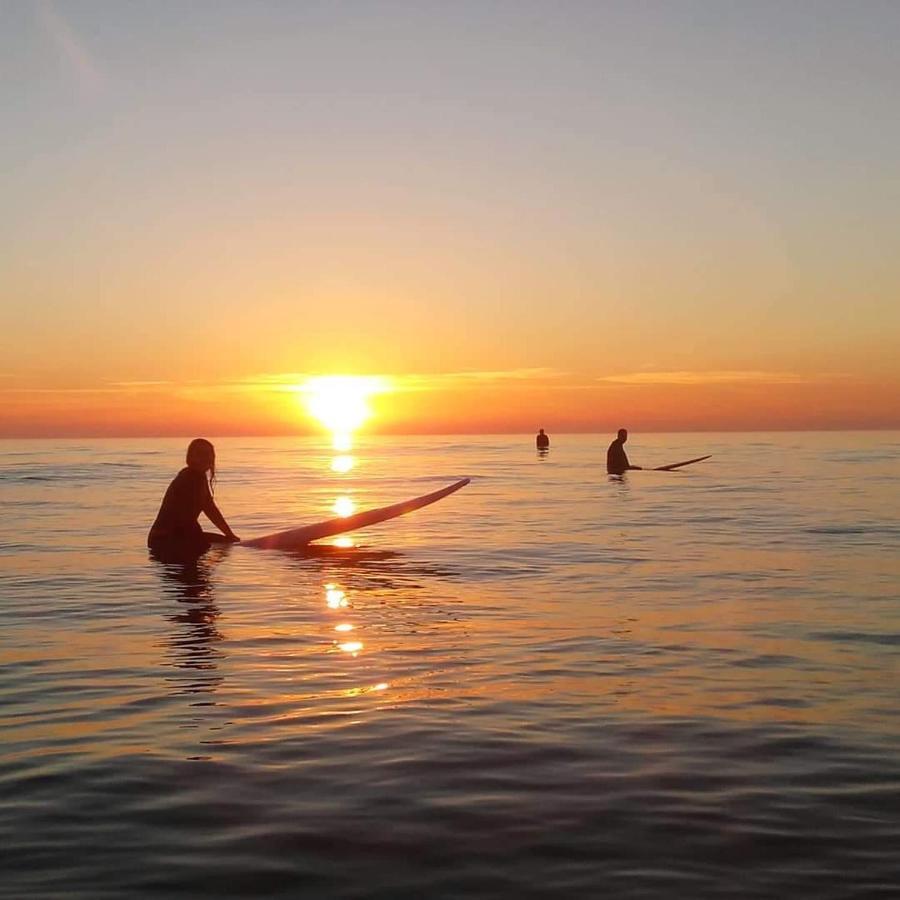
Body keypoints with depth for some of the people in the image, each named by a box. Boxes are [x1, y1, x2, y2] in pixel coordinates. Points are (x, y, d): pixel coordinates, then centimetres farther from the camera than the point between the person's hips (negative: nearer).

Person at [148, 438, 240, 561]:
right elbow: (186, 518, -22)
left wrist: (231, 536, 10)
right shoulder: (187, 480, -19)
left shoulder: (200, 477, 11)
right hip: (165, 540, -10)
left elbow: (211, 509, 16)